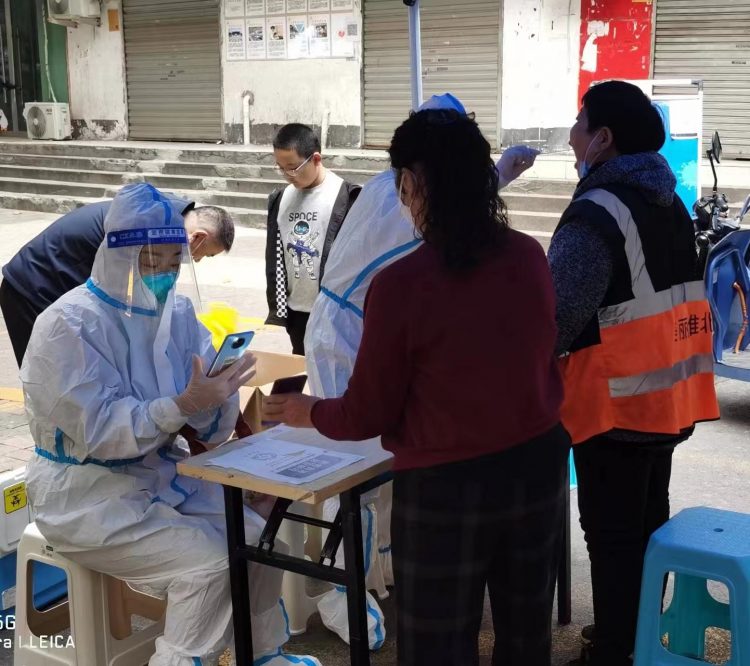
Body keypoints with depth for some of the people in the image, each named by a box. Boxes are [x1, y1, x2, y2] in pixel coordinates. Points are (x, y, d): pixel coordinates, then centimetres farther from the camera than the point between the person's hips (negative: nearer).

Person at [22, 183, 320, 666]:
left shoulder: (177, 311, 1)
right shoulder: (68, 325, -18)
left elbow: (214, 430, -1)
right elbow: (98, 431, -26)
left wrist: (216, 397, -24)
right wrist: (184, 405, -37)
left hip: (164, 475, 7)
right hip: (87, 493, -6)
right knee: (210, 562, -20)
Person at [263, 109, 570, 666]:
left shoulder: (401, 284, -21)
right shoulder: (530, 257, -6)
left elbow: (370, 415, -11)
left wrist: (311, 413, 9)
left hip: (447, 487, -5)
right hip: (538, 464, 5)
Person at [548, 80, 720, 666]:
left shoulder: (597, 213, -20)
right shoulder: (669, 204, 9)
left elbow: (558, 316, -26)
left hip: (617, 400, -9)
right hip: (668, 392, 9)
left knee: (613, 533, 2)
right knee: (648, 519, 19)